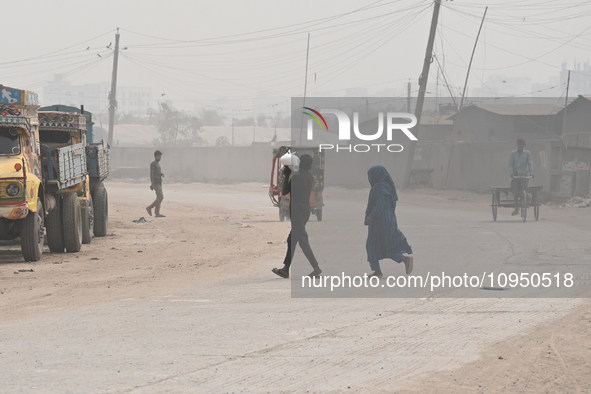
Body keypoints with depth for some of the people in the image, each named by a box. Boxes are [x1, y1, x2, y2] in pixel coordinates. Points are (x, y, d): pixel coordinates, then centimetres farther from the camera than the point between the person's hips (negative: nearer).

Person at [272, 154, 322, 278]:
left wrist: (286, 176, 3)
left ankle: (316, 267, -13)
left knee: (302, 241, -8)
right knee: (291, 240, 14)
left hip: (297, 213, -9)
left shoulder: (296, 178, -16)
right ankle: (285, 269, 18)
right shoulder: (310, 178, 7)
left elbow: (284, 191, -5)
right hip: (304, 212, 9)